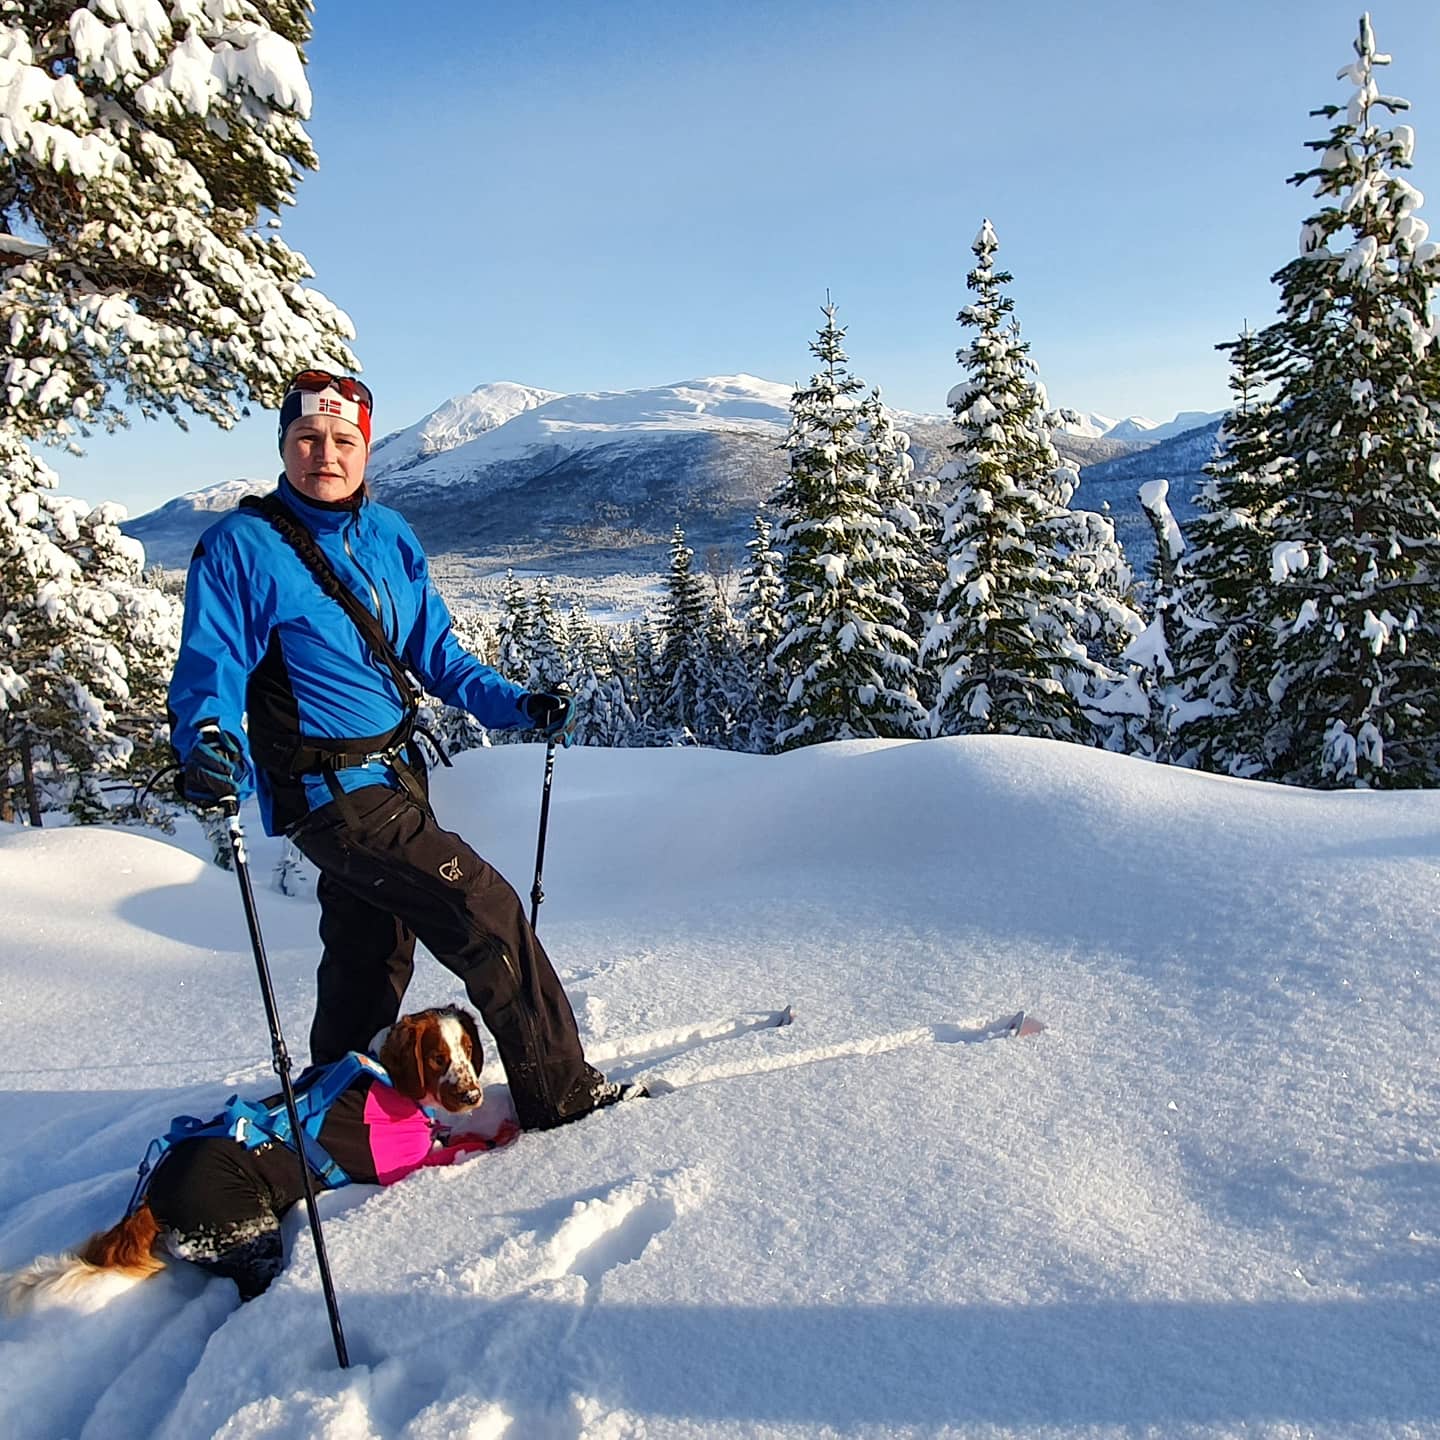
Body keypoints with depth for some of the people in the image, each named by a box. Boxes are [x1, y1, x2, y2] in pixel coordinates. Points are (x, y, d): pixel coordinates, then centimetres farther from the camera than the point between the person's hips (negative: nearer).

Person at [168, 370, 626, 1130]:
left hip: (394, 777, 8)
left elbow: (433, 651, 11)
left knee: (370, 959, 20)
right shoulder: (241, 547, -11)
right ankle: (559, 1090, 5)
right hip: (331, 793, -7)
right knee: (486, 911, -10)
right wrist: (209, 741, -36)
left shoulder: (389, 536, 7)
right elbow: (210, 667, -15)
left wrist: (513, 703, 0)